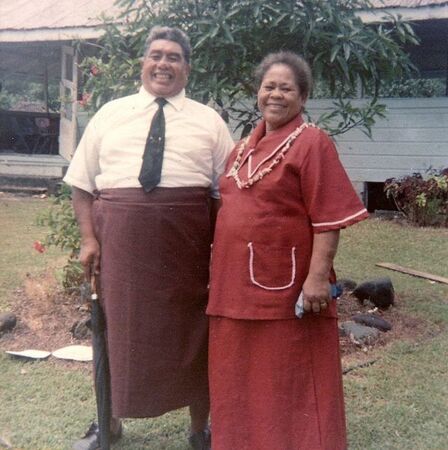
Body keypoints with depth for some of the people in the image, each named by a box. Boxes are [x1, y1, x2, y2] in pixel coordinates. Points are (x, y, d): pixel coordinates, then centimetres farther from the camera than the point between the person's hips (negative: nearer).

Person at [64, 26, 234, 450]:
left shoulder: (208, 121, 7)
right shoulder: (109, 115, 9)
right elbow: (82, 184, 8)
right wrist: (88, 239, -2)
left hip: (187, 244, 0)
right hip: (120, 242, 1)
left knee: (191, 335, 9)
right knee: (118, 333, 12)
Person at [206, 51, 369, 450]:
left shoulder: (312, 143, -8)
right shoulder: (243, 148, 14)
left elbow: (328, 218, -14)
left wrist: (318, 276, -21)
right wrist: (220, 275, 18)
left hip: (286, 288, -7)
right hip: (238, 287, 8)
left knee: (288, 385, 5)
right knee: (242, 382, 17)